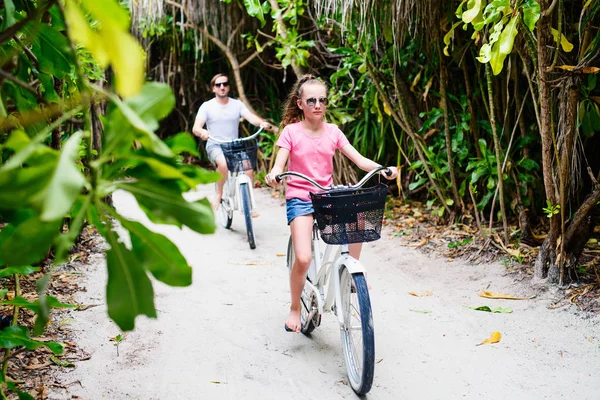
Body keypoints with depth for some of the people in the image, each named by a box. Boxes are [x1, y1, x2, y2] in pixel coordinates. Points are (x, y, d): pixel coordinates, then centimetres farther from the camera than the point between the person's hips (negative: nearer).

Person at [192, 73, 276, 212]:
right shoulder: (207, 106, 1)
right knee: (223, 164, -36)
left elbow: (251, 117, -11)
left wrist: (263, 123, -34)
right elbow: (196, 127, -10)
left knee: (249, 168, -24)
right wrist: (202, 132, -35)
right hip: (215, 146, -2)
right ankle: (218, 193, -10)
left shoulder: (237, 104, 6)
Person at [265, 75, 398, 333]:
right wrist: (273, 175, -37)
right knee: (303, 259, -19)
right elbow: (279, 164, -13)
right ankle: (295, 308, 6)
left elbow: (358, 159, -2)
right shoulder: (291, 131, -5)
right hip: (299, 198, -4)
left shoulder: (332, 132, 4)